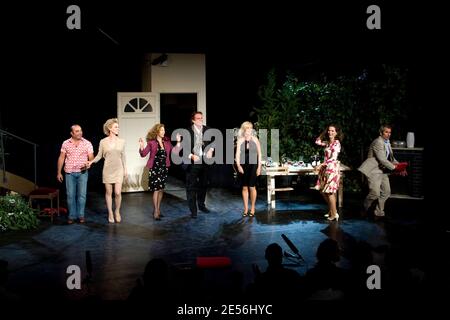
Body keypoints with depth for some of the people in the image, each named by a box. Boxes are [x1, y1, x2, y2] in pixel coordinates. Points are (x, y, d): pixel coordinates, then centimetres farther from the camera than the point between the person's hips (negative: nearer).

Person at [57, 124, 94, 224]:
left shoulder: (87, 143, -1)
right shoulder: (65, 143, 3)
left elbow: (91, 158, -1)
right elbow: (61, 158, 8)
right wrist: (59, 172, 5)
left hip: (82, 172, -1)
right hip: (69, 173, 1)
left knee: (82, 195, 0)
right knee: (70, 195, 3)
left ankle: (81, 215, 11)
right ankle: (72, 216, 13)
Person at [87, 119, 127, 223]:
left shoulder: (121, 141, 3)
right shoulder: (103, 142, -2)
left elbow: (123, 157, 9)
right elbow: (99, 156, 2)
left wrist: (125, 169, 10)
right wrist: (92, 161, -15)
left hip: (118, 170, 1)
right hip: (108, 170, -1)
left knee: (118, 193, -7)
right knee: (108, 192, 6)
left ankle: (117, 211, 17)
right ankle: (110, 213, 20)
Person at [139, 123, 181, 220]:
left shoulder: (167, 142, 7)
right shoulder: (151, 142, -6)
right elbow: (143, 154, -10)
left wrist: (178, 142, 0)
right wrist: (141, 146, -27)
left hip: (164, 168, 5)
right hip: (155, 168, -5)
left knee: (161, 190, 11)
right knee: (156, 190, -6)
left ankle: (158, 209, 23)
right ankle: (155, 212, 1)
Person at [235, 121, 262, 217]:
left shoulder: (255, 139, -1)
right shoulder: (240, 140, 1)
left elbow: (259, 154, 2)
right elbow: (237, 154, -2)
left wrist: (259, 167, -1)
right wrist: (238, 165, -16)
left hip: (253, 166, -1)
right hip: (243, 166, 1)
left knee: (252, 187, 0)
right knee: (244, 187, 6)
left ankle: (252, 208, 15)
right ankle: (246, 208, 16)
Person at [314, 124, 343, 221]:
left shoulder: (336, 143, -12)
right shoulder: (327, 142, 10)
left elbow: (333, 158, -19)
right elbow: (317, 141, 24)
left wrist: (321, 165, -21)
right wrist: (323, 133, 14)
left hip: (332, 168, -8)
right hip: (326, 168, 8)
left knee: (330, 192, -6)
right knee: (323, 191, 11)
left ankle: (334, 214, 2)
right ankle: (331, 210, 25)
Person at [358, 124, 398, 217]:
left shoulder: (387, 143, 15)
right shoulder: (378, 142, -16)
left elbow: (391, 158, 21)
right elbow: (382, 160, -21)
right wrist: (393, 167, -15)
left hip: (383, 171, 10)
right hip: (373, 171, -10)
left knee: (386, 192, 10)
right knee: (375, 193, -15)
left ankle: (379, 212, 22)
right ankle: (365, 209, 9)